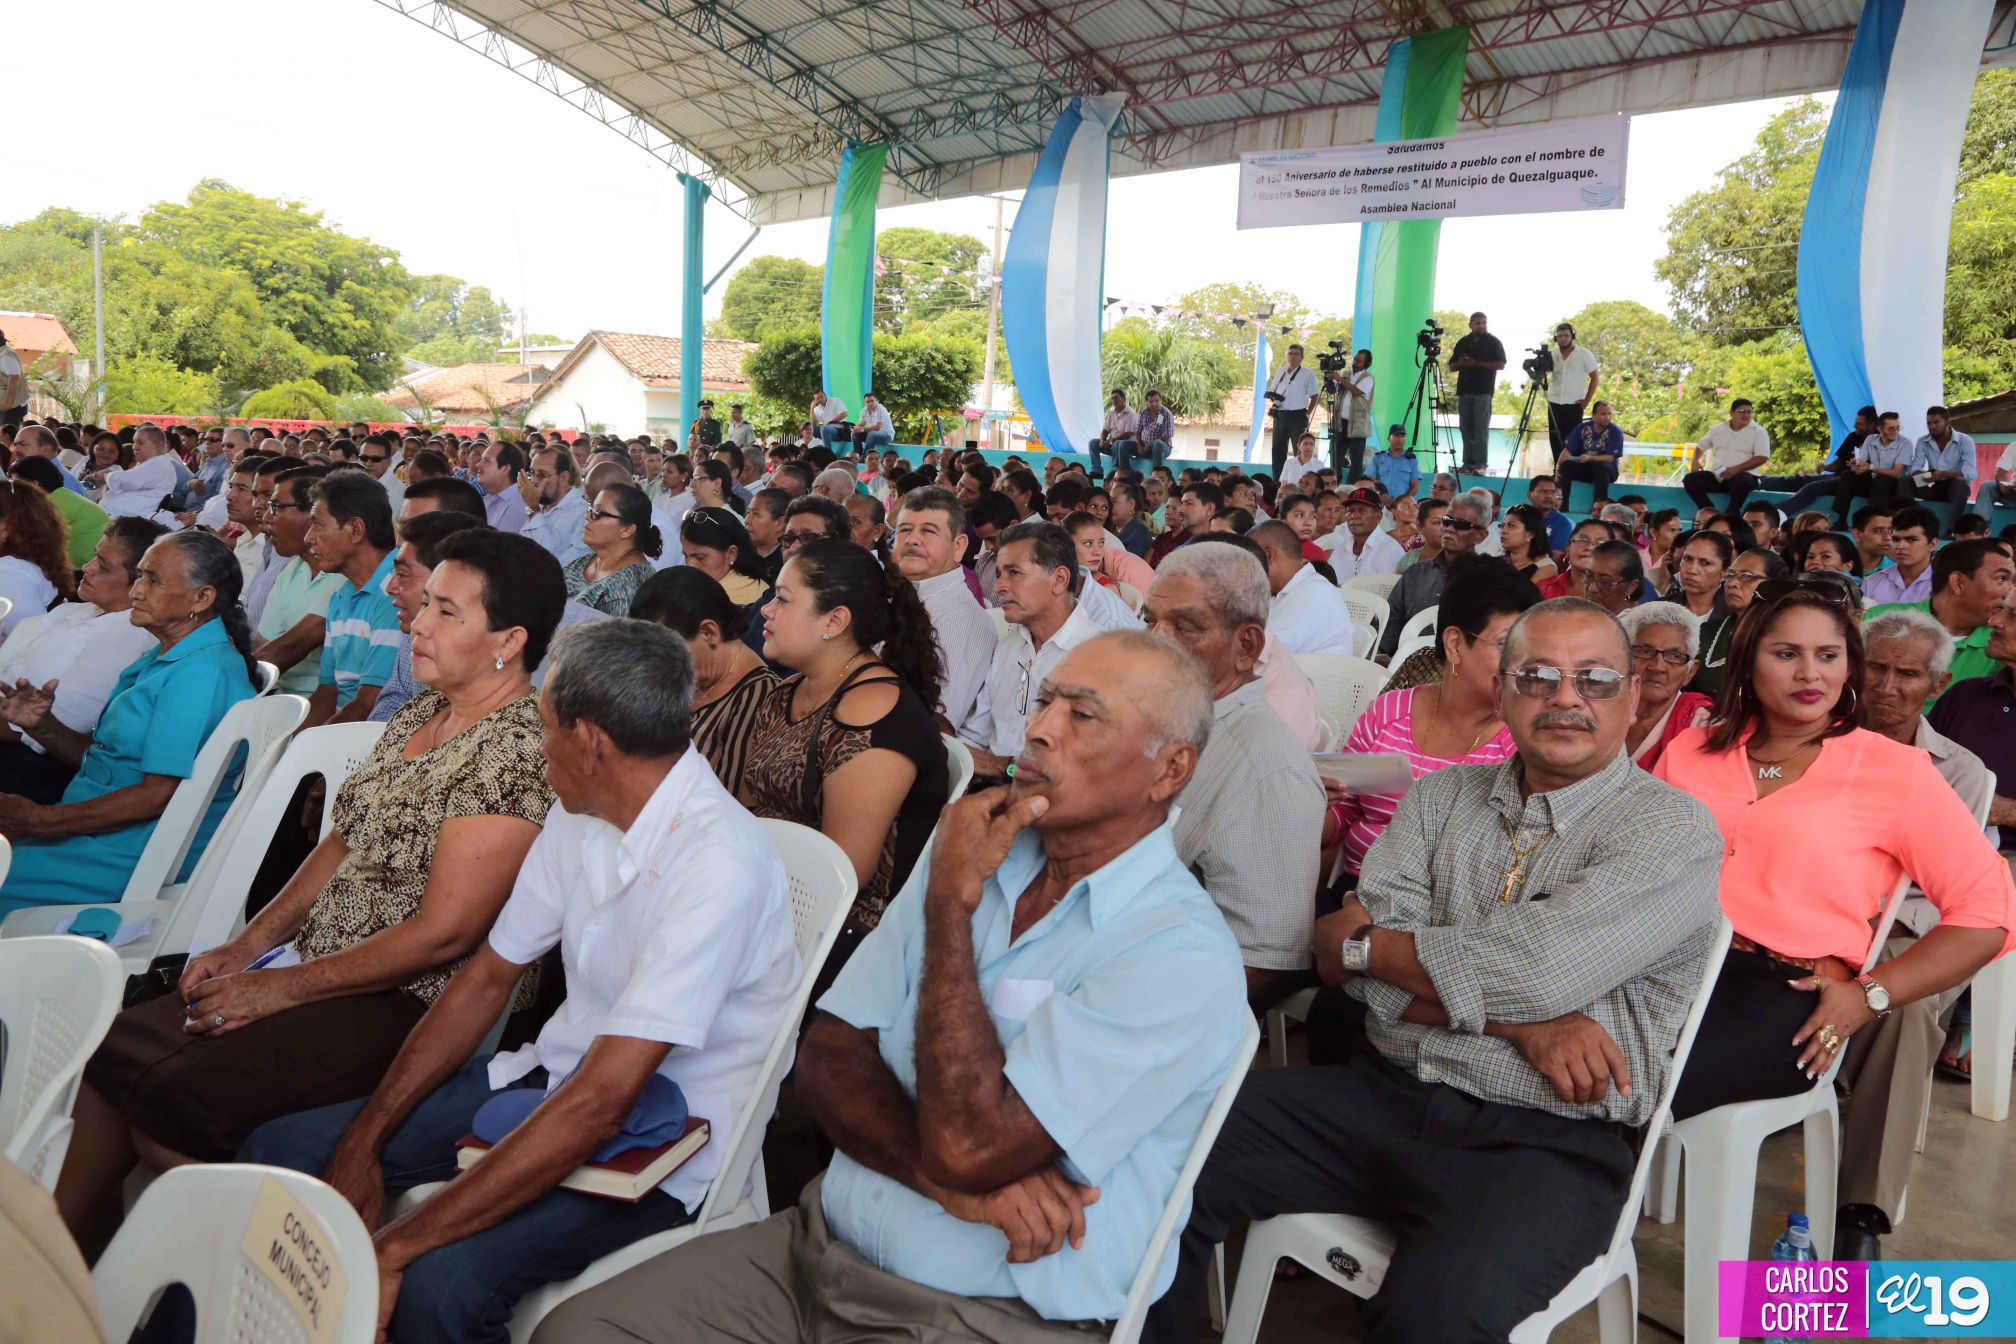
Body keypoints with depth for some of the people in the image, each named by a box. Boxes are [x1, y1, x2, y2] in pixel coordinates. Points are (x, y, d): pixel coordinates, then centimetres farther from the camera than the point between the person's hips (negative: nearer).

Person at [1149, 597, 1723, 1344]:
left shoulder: (1675, 831, -3)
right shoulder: (1440, 799, 11)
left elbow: (1535, 969, -18)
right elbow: (1354, 964, -2)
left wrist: (1363, 943, -5)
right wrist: (1520, 1020, -14)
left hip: (1544, 1140, -4)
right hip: (1378, 1092, 5)